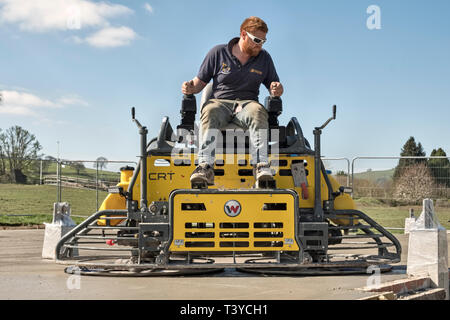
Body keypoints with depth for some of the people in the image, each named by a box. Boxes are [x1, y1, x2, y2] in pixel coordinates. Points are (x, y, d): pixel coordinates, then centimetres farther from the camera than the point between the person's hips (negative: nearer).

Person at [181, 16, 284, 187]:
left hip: (247, 103, 1)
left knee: (257, 112, -35)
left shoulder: (264, 58, 15)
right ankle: (205, 167, -51)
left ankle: (262, 166, -48)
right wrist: (190, 87, -13)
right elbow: (200, 81, 11)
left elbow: (274, 87, 18)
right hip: (219, 102, -1)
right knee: (209, 112, -37)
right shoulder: (218, 53, 7)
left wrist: (277, 89, -7)